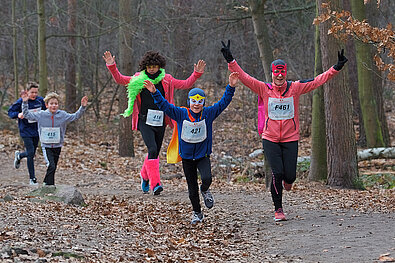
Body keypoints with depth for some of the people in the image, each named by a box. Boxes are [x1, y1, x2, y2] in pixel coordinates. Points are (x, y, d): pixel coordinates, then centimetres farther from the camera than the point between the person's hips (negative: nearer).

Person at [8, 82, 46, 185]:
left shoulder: (40, 100, -2)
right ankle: (32, 178, 2)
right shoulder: (21, 102, -13)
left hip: (37, 131, 5)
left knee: (32, 153, 14)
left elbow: (45, 110, 16)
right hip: (26, 131, -5)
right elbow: (10, 111, -6)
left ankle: (19, 155, 48)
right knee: (31, 153, -9)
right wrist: (18, 114, -25)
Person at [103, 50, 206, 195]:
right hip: (145, 121, -3)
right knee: (152, 149, -19)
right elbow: (120, 79, 8)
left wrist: (197, 73, -2)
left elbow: (185, 84, 10)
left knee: (155, 153, 11)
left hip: (160, 122, 3)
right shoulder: (138, 79, 4)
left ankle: (144, 176, 39)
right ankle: (155, 183, -19)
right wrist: (112, 66, -5)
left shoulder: (166, 80, 7)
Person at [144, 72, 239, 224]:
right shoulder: (180, 114, -6)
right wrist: (154, 92, -26)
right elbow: (164, 105, -12)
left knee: (207, 179, -27)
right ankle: (197, 213, 29)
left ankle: (205, 190, 9)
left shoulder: (208, 114, -6)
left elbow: (224, 102, -9)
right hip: (187, 156, 1)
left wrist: (231, 87, -21)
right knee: (192, 189, 8)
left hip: (203, 155, -1)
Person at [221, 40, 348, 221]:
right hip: (270, 139, -1)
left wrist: (336, 68, -10)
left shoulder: (295, 88, 0)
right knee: (277, 173, -10)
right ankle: (278, 209, 4)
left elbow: (318, 81, -2)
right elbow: (243, 77, -8)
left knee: (290, 175, -2)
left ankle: (287, 182, 39)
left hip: (291, 139, 1)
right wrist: (230, 60, -18)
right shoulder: (264, 89, -2)